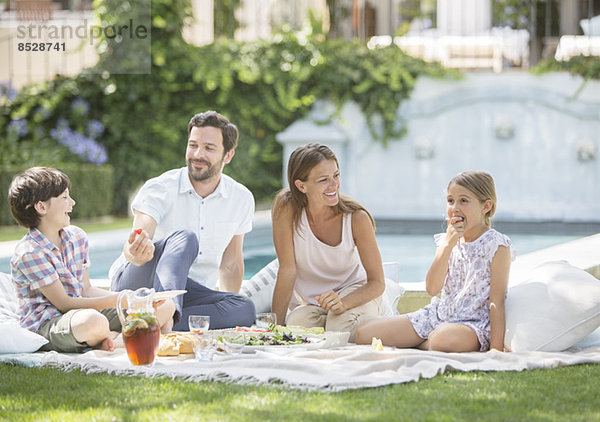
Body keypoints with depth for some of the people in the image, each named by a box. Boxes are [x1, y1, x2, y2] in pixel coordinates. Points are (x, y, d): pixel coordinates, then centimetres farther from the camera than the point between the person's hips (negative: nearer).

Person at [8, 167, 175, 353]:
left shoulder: (76, 236, 9)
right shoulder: (29, 253, -16)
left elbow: (86, 289, 13)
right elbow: (63, 303, -18)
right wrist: (116, 300, -23)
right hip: (45, 326, -8)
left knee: (165, 307, -1)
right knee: (93, 321, -45)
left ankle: (111, 336, -17)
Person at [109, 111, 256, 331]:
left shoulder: (242, 199, 4)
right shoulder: (158, 189, -9)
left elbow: (230, 264, 15)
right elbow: (132, 247, -24)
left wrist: (228, 309, 1)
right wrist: (135, 253, -48)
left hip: (188, 295, 4)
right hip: (134, 283, -4)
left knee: (245, 309, -26)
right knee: (184, 238, -33)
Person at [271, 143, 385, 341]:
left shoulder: (356, 218, -21)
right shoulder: (286, 208, -23)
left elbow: (377, 282, -17)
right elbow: (287, 270, -18)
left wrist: (343, 303, -36)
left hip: (353, 291, -1)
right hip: (306, 302, 1)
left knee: (342, 328, -31)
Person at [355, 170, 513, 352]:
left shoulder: (496, 245, -9)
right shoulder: (447, 241, 7)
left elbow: (496, 302, -12)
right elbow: (432, 288, -7)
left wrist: (496, 349, -18)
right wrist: (448, 244, -15)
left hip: (474, 323, -5)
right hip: (438, 315, 5)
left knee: (443, 338, -43)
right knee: (364, 333, -6)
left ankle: (418, 344, -9)